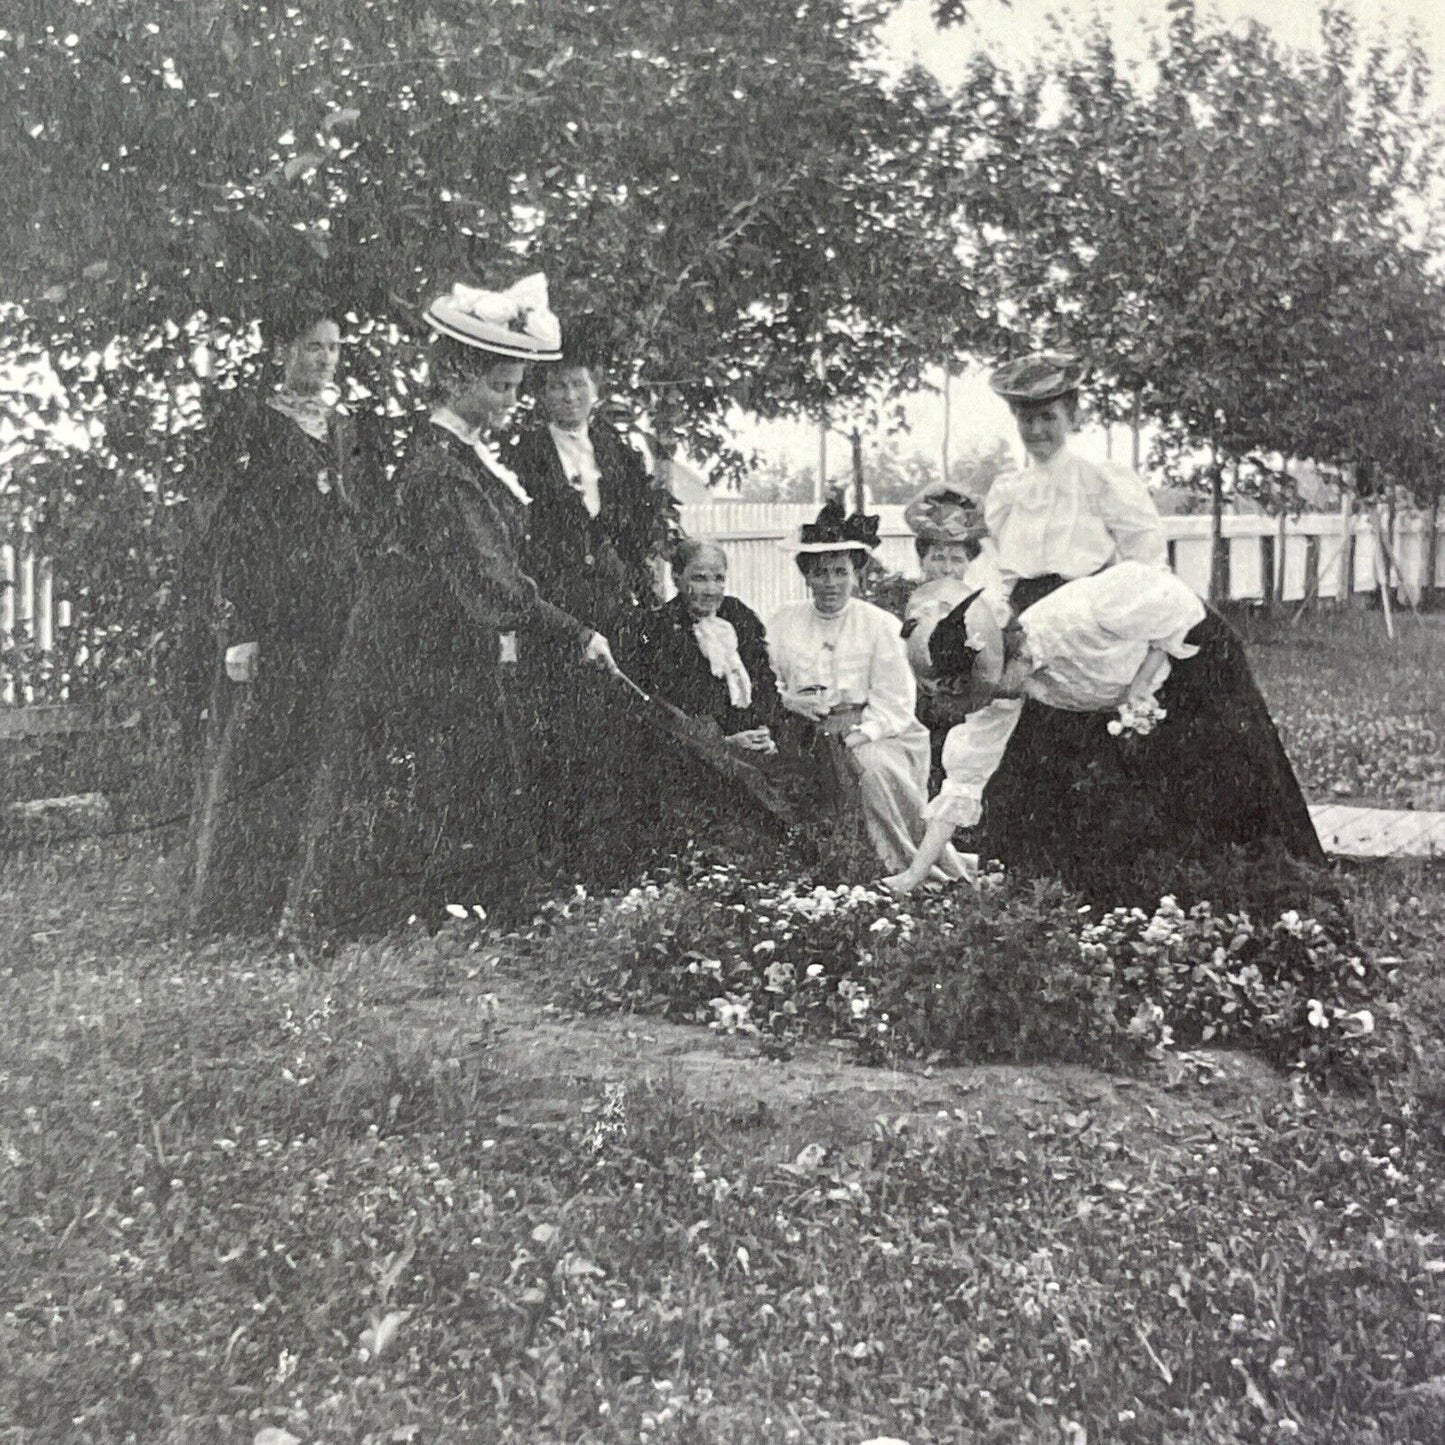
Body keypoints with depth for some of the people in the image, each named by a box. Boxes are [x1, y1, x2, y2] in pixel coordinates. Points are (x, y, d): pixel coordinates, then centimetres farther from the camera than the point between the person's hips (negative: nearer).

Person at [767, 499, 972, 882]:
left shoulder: (880, 625, 2)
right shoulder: (785, 620, 11)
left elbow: (896, 705, -4)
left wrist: (854, 733, -19)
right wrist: (788, 700, -14)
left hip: (873, 735, -3)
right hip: (808, 735, 3)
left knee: (874, 765, -33)